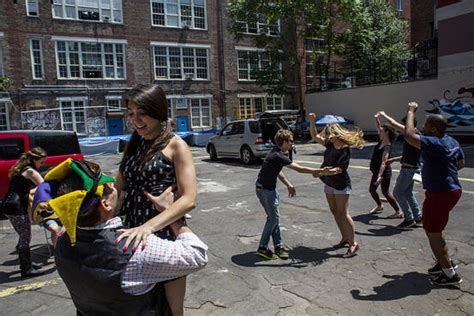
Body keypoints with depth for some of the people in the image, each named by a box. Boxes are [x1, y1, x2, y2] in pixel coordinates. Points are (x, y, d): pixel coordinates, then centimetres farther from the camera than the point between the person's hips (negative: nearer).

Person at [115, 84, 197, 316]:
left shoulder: (175, 145, -8)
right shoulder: (134, 145, 12)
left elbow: (188, 199, -19)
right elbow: (117, 189, 13)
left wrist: (148, 226, -31)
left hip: (164, 233, -6)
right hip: (133, 233, 6)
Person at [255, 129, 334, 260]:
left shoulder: (277, 153, 6)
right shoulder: (278, 156, -25)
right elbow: (300, 169, -24)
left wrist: (289, 185, 13)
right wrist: (320, 171, -19)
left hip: (270, 188, 9)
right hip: (265, 190, -9)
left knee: (274, 217, 12)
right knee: (273, 218, -1)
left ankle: (278, 246, 20)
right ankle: (262, 248, 9)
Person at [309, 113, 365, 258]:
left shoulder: (345, 150, -19)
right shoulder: (330, 144, 3)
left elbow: (340, 168, -25)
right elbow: (315, 136, 11)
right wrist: (312, 122, -1)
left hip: (341, 185, -8)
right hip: (329, 183, 8)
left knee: (343, 214, -7)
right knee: (335, 212, 14)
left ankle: (353, 243, 1)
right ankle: (345, 238, 27)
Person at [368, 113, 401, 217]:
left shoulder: (387, 146, -21)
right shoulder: (381, 141, 3)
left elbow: (384, 162, -29)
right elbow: (378, 127, 10)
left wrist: (380, 176, -35)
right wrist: (376, 119, -5)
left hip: (384, 173, -9)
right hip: (376, 171, 9)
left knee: (385, 192, -2)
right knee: (372, 190, 16)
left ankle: (398, 212, 9)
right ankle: (379, 206, 37)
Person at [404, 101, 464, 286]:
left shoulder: (435, 144, -24)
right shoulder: (452, 142, 7)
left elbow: (409, 135, -32)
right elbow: (461, 164, 19)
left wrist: (411, 112, -20)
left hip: (440, 194, -10)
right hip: (452, 189, 10)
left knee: (433, 232, 2)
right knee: (432, 229, 23)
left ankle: (450, 274, 11)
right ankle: (445, 262, 35)